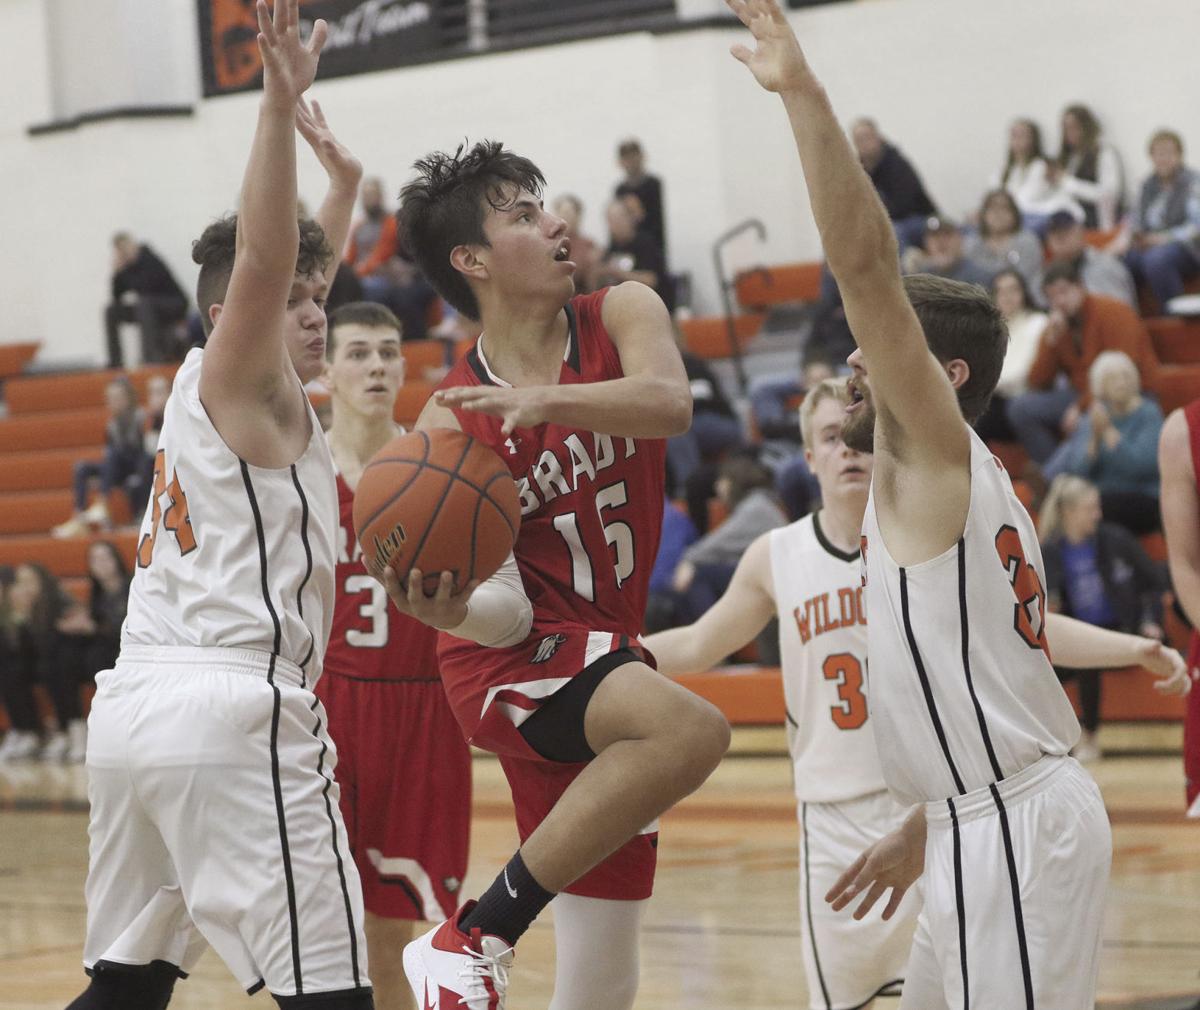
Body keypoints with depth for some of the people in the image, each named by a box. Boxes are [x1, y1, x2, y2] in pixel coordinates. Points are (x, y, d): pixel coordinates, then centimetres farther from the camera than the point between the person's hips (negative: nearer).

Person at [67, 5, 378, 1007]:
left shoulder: (220, 387, 22)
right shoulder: (237, 383, -1)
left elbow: (291, 271, 41)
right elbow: (260, 263, -21)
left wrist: (343, 185, 47)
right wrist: (279, 106, -30)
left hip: (131, 703, 10)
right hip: (234, 705, -10)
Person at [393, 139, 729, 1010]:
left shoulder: (622, 317, 0)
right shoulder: (452, 423, -8)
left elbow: (671, 404, -23)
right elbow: (506, 609, -12)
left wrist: (547, 398, -38)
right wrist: (449, 612, -35)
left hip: (602, 659, 5)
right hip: (515, 660, -5)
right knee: (693, 731, -36)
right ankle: (477, 938, -29)